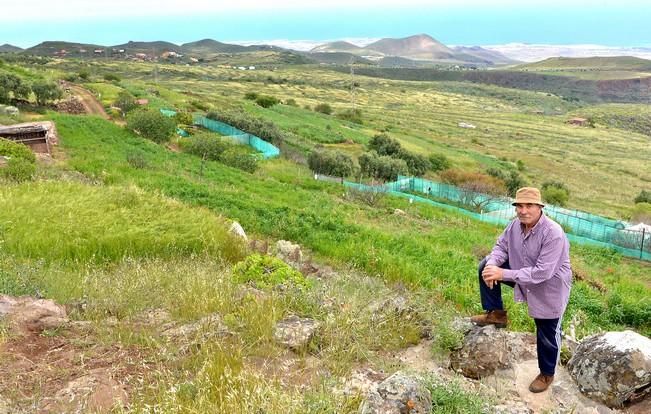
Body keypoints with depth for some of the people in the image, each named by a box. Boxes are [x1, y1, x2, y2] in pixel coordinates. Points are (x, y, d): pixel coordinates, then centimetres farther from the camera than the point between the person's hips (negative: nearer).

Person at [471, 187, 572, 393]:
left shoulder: (553, 233, -34)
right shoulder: (515, 225, -13)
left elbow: (543, 272, -36)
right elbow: (501, 247, 1)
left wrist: (504, 274, -37)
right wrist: (492, 265, -23)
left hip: (550, 288, -6)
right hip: (524, 275, 6)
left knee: (547, 336, 9)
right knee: (485, 266, -5)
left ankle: (546, 374, 36)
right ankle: (496, 314, 6)